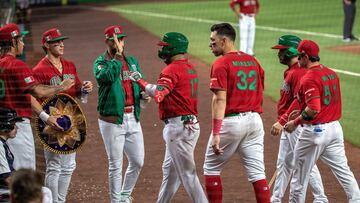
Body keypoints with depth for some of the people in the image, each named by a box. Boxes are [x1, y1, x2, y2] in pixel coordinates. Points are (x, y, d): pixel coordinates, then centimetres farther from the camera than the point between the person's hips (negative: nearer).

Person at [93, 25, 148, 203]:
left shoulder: (132, 61, 14)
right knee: (115, 165, -1)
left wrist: (143, 93, -4)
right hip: (112, 120, -6)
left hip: (133, 118, 6)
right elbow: (108, 76, -25)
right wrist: (117, 56, -22)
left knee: (137, 162, 10)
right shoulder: (101, 62, -5)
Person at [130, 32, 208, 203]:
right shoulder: (190, 68, 16)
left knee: (187, 173, -8)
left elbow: (158, 94, -28)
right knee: (169, 169, 20)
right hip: (191, 123, 10)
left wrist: (140, 81, -18)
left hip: (178, 126, -10)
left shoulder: (172, 69, -15)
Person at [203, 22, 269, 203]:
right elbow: (259, 94, 15)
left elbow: (220, 99, -18)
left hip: (231, 121, -6)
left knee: (211, 168, 10)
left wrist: (216, 133, -22)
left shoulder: (221, 64, -10)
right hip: (254, 120, 6)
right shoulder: (253, 61, 12)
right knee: (257, 172, 4)